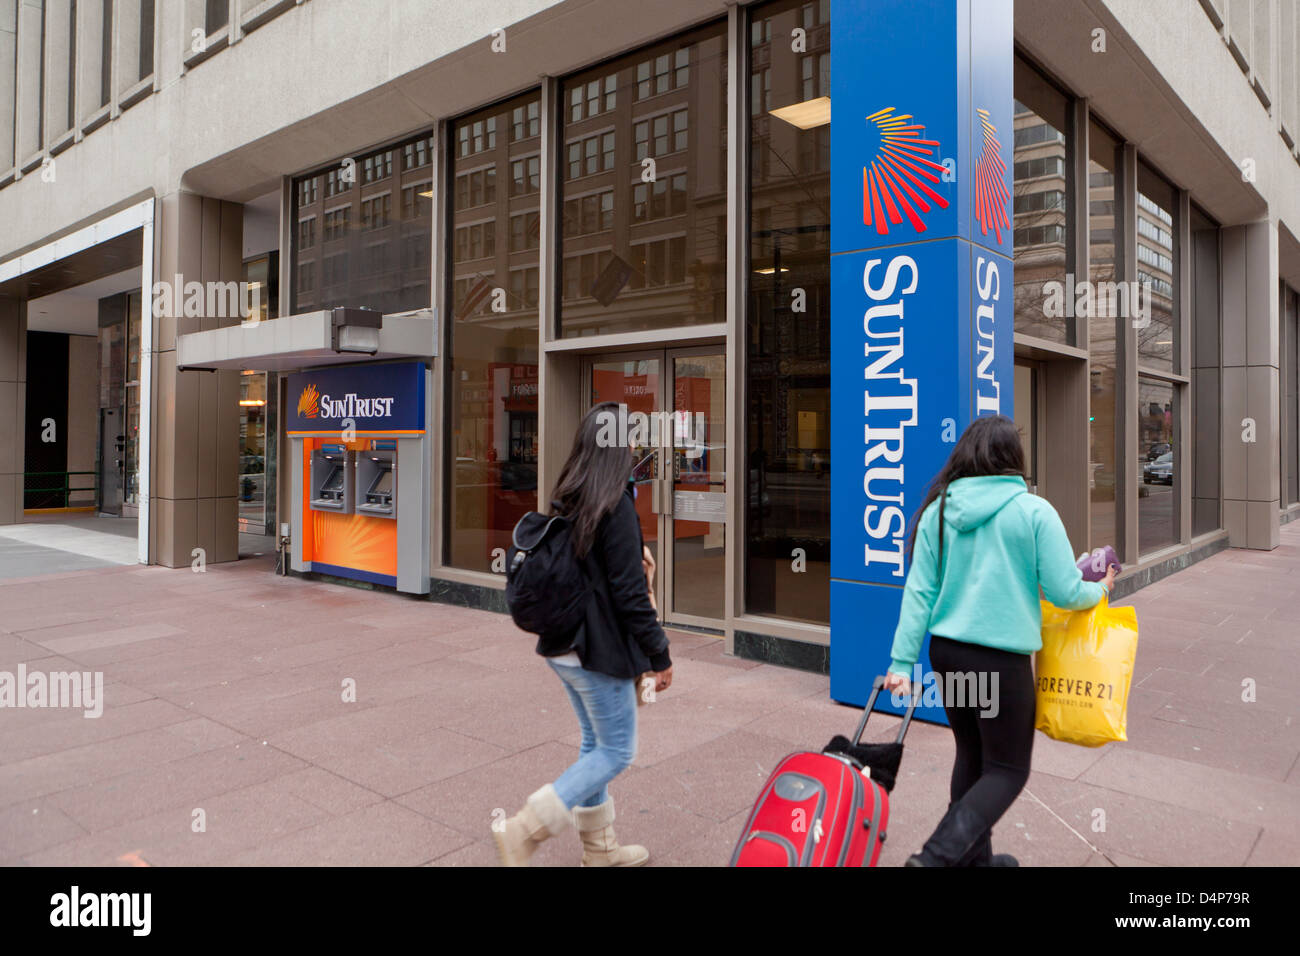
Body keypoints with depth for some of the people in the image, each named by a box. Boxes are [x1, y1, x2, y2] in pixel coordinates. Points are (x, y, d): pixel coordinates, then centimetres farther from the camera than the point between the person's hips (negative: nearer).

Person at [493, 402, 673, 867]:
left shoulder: (566, 501, 5)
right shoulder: (616, 505, -20)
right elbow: (629, 593, -21)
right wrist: (659, 655, -11)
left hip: (563, 646, 8)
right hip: (600, 652, -8)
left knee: (595, 742, 20)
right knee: (615, 752, 6)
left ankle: (599, 848, 33)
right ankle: (523, 831, 2)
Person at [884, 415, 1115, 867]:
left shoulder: (938, 510, 0)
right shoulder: (1034, 511, -9)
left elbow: (919, 591, -2)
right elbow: (1065, 592, -7)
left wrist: (902, 663, -1)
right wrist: (1100, 590, 16)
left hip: (946, 650, 5)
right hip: (1002, 657, -5)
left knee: (971, 756, 21)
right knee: (1007, 770, 9)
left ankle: (974, 856, 34)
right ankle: (937, 855, -3)